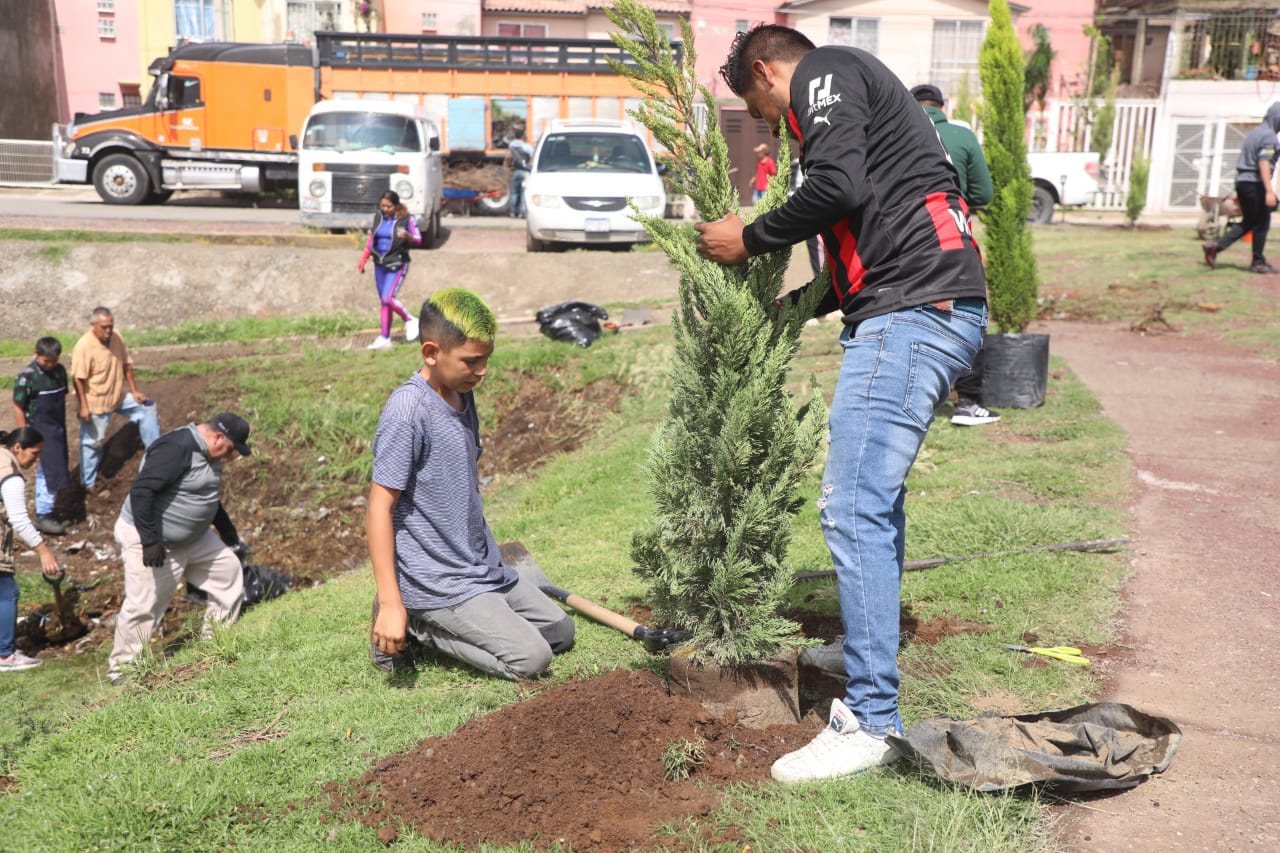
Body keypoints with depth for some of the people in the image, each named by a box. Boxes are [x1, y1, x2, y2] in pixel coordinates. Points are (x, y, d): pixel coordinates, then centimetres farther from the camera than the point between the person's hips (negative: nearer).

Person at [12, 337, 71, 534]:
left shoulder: (60, 371, 3)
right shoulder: (27, 376, -15)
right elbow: (18, 407, -12)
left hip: (59, 429, 6)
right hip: (40, 432, -6)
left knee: (47, 472, 15)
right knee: (50, 472, -6)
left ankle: (45, 510, 26)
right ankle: (42, 516, 2)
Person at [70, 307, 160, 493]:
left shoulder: (116, 338, -4)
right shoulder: (84, 346, -24)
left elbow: (126, 365, 6)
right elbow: (78, 378, -24)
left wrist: (135, 391, 6)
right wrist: (83, 406, -25)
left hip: (119, 397, 7)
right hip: (95, 403, -7)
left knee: (147, 407, 10)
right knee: (93, 442, 5)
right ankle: (88, 484, 20)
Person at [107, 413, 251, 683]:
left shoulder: (208, 454, 6)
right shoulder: (177, 448, -26)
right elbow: (141, 491, -32)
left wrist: (229, 534, 25)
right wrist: (150, 541, -32)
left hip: (192, 537, 10)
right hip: (149, 540, -10)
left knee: (229, 569, 11)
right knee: (143, 607, -5)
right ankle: (121, 670, 13)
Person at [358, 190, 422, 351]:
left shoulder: (406, 219, -9)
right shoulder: (378, 217, 6)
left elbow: (418, 240, -13)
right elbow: (371, 240, 17)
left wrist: (408, 236, -34)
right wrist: (363, 260, 15)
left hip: (397, 265, -6)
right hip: (379, 265, 6)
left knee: (388, 298, -17)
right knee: (384, 301, 9)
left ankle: (410, 320, 7)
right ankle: (384, 338, 16)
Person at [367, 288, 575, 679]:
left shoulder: (462, 395, 6)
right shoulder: (407, 409, -21)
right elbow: (380, 506, -21)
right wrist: (391, 603, -22)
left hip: (482, 568, 9)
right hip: (438, 583, -9)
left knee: (560, 632, 15)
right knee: (531, 659, -14)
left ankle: (426, 620, 15)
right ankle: (414, 625, 0)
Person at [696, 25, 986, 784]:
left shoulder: (822, 74, 1)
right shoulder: (856, 91, 30)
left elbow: (841, 186, -18)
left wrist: (749, 239, -5)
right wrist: (794, 305, 31)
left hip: (913, 311, -11)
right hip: (934, 311, 11)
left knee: (854, 507, -12)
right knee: (874, 489, 21)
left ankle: (870, 722, -6)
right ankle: (871, 645, 36)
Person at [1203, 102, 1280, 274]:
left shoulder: (1254, 132, 17)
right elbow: (1264, 164, -22)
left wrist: (1239, 192, 26)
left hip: (1242, 182, 9)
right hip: (1255, 183, -9)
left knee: (1248, 222, 14)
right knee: (1261, 224, 1)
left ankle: (1215, 246, 4)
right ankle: (1258, 262, 9)